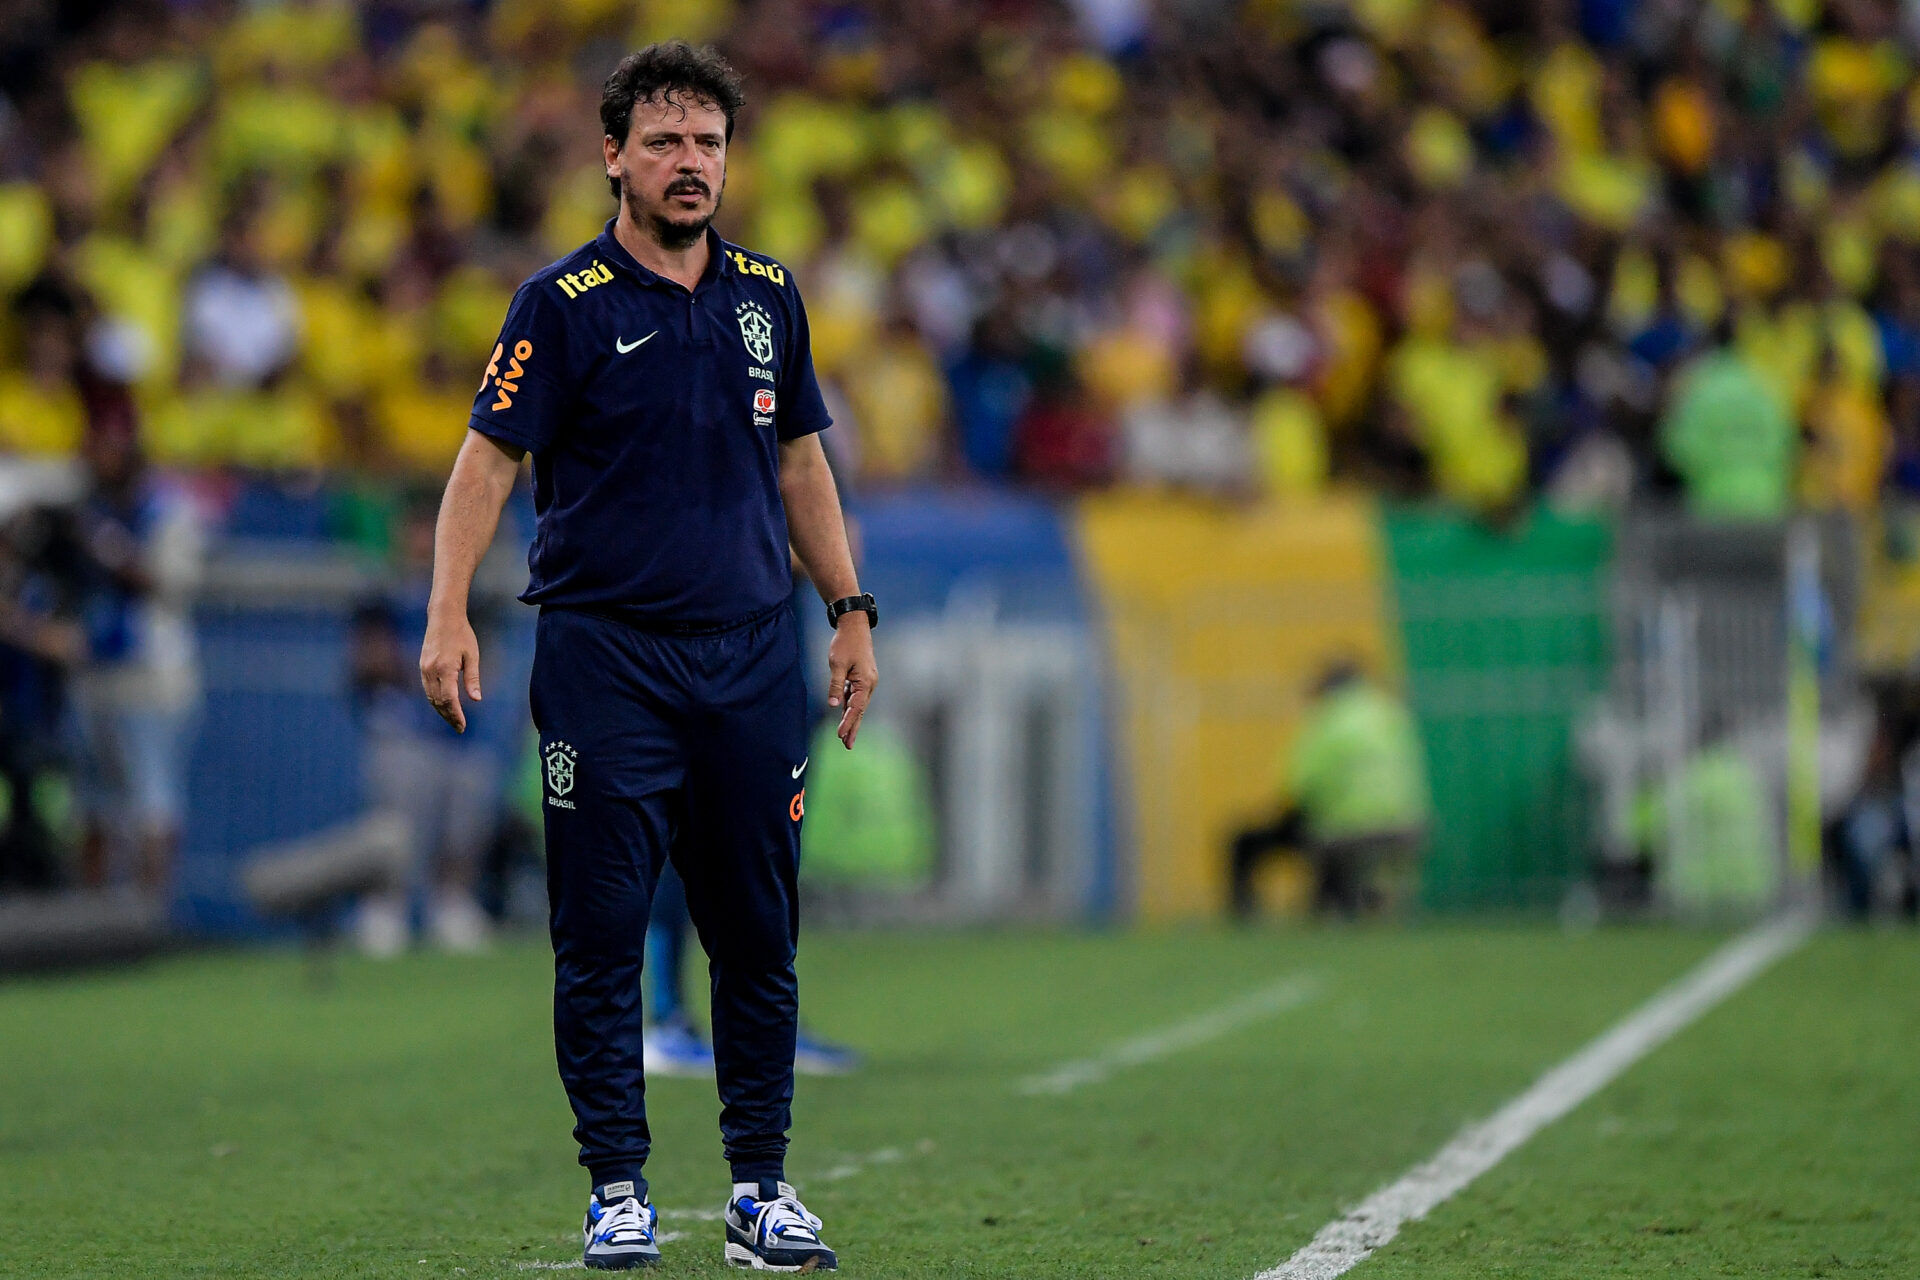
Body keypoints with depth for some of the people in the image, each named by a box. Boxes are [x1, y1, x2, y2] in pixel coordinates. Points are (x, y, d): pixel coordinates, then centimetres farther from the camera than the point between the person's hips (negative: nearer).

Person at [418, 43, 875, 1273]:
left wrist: (852, 610, 14)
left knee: (759, 937, 6)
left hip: (752, 657, 4)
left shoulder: (767, 294, 11)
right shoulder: (564, 303, -3)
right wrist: (449, 614, -18)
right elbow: (490, 457, -7)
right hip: (605, 654, -4)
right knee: (602, 936, -2)